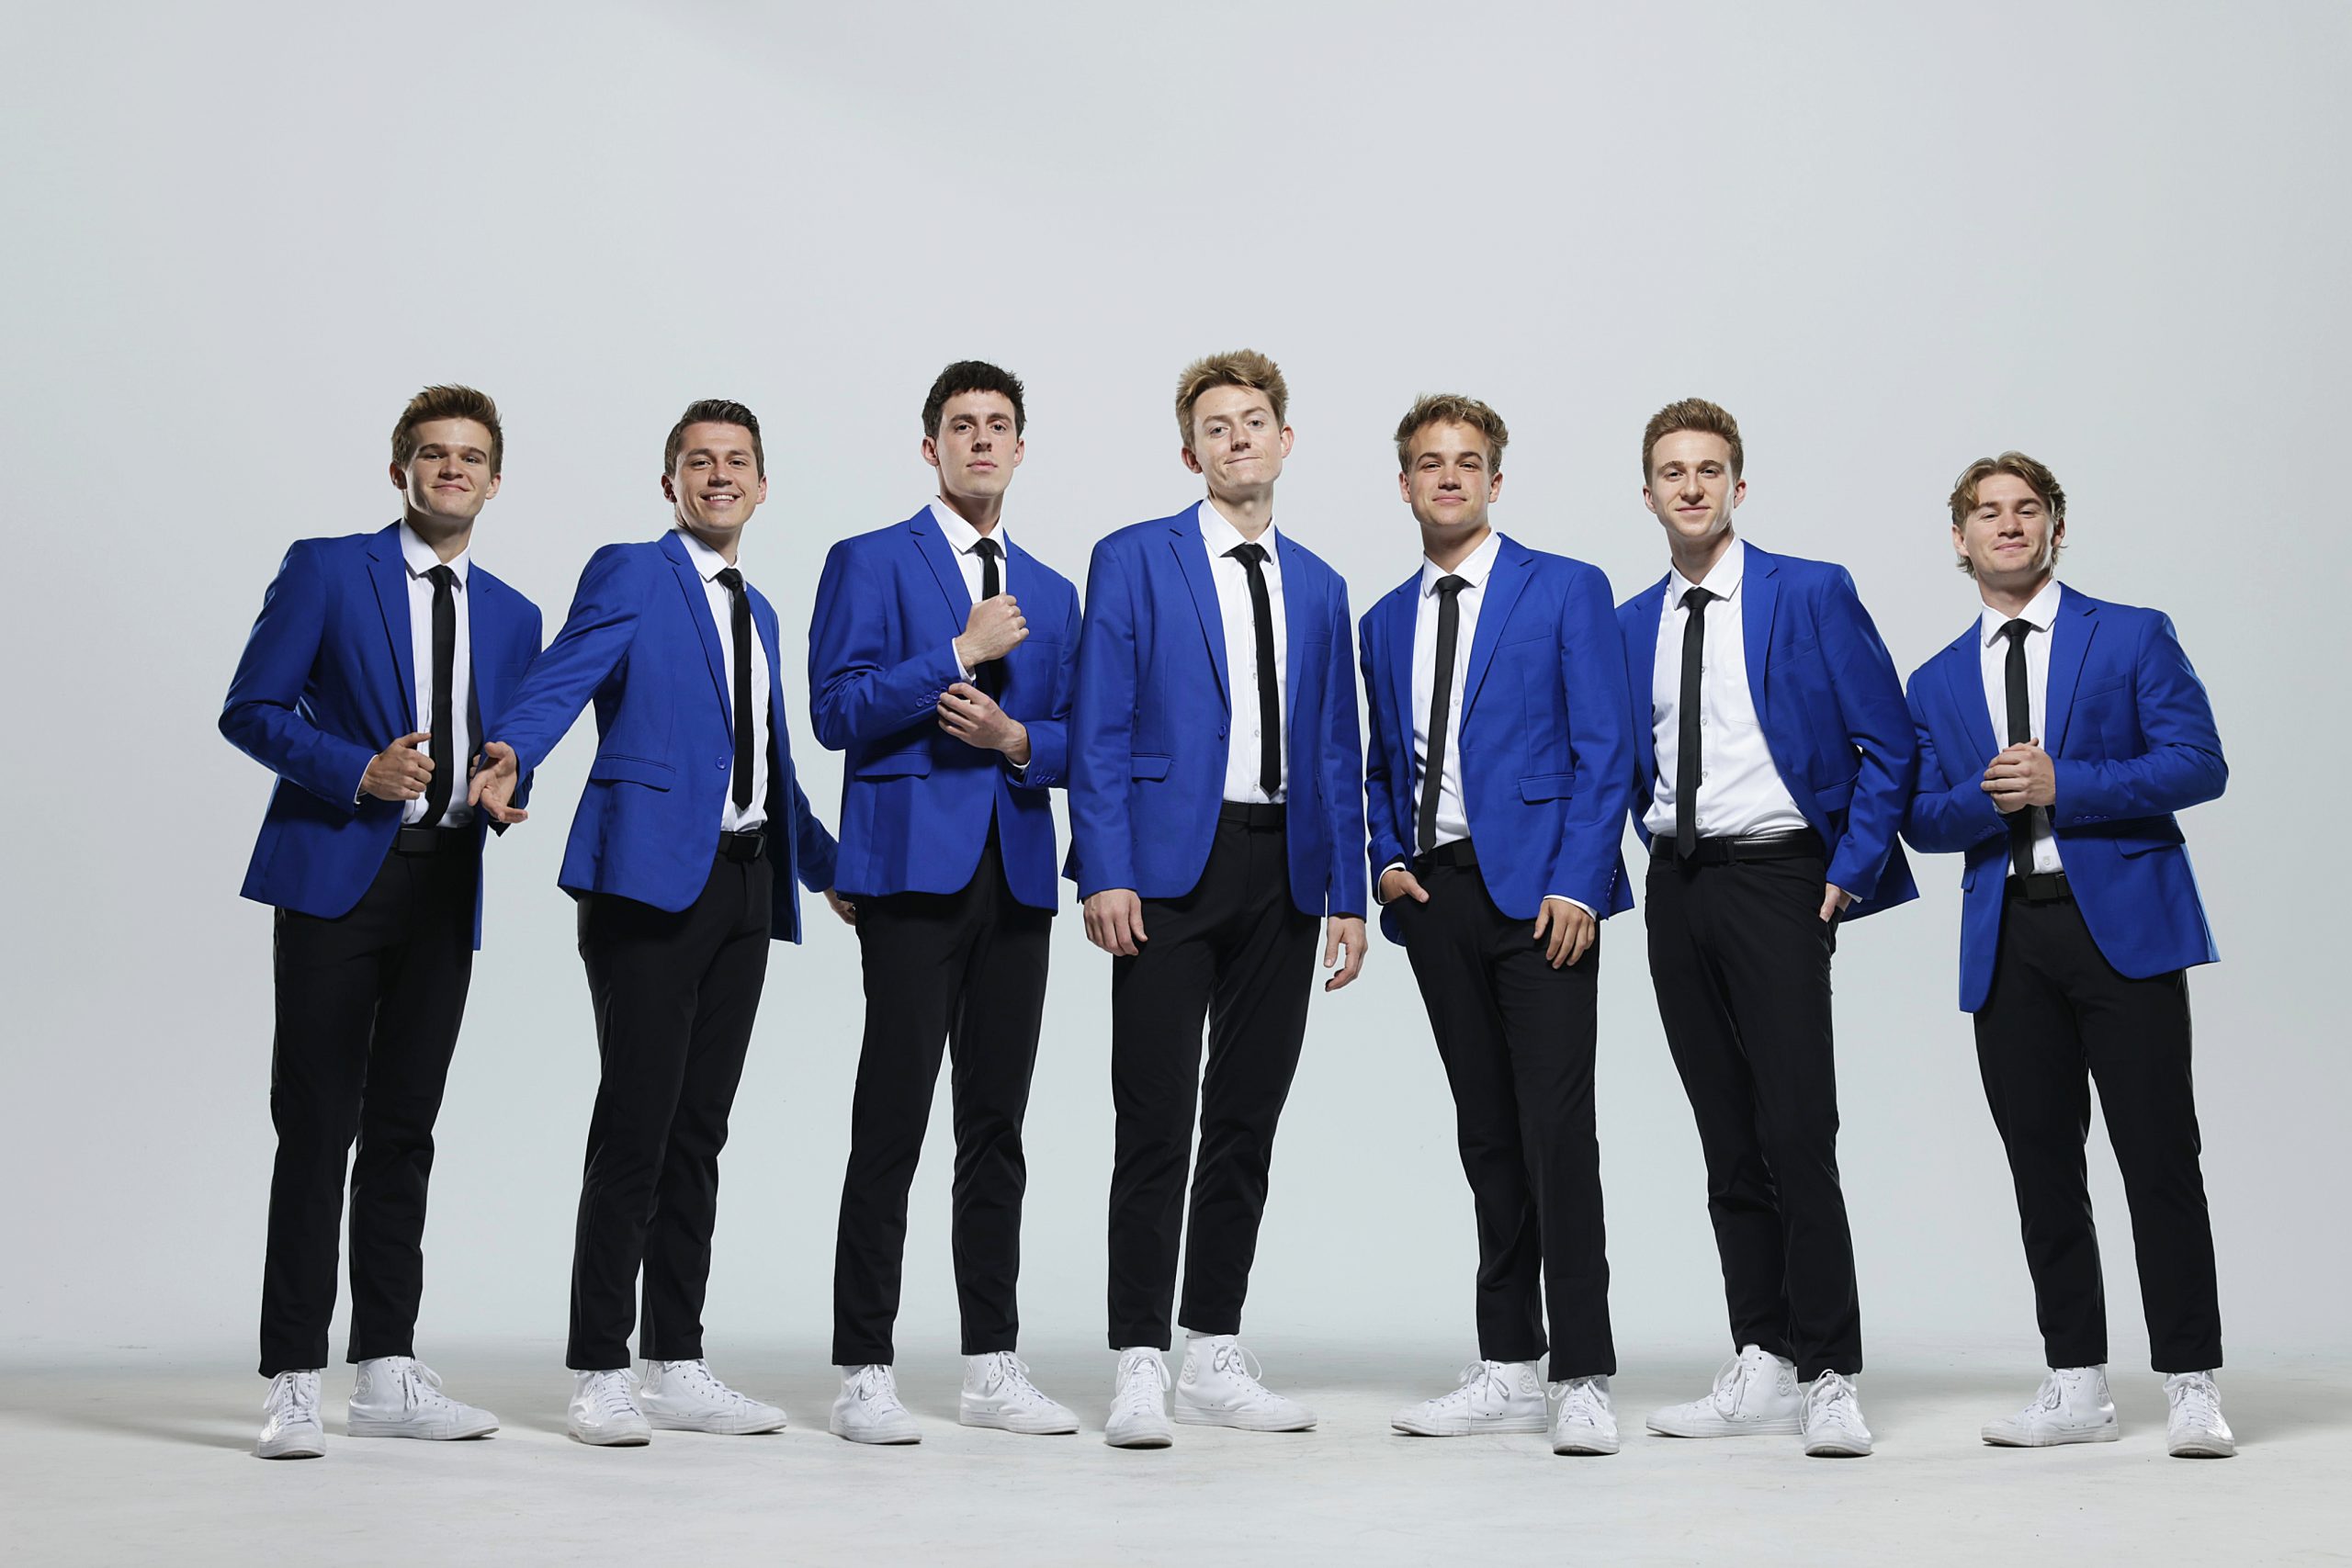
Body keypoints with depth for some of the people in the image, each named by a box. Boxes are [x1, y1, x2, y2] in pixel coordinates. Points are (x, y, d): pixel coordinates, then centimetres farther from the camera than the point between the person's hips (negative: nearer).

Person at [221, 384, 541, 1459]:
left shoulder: (512, 617, 16)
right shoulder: (324, 571, 2)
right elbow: (249, 711, -3)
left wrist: (508, 787, -3)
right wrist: (359, 771, -16)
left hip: (445, 888, 5)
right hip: (336, 879, -4)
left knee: (404, 1130, 8)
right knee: (317, 1127, -6)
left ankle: (388, 1375, 13)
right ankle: (293, 1384, -1)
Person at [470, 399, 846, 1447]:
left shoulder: (756, 611, 22)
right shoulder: (630, 575, 0)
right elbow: (557, 681, -16)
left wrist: (828, 867, 30)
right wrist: (510, 753, -35)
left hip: (743, 883, 7)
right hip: (651, 877, -7)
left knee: (700, 1127, 8)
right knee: (634, 1123, -8)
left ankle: (678, 1369, 14)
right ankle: (597, 1376, -2)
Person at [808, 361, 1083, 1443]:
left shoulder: (1051, 594, 18)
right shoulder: (870, 563, 3)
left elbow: (1073, 743, 15)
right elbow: (837, 709, -8)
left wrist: (1014, 736, -6)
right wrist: (961, 653, -11)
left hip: (1017, 877, 5)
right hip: (913, 871, -5)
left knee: (997, 1131, 8)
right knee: (891, 1128, -6)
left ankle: (992, 1368, 14)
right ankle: (863, 1375, 0)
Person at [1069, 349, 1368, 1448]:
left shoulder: (1317, 588, 15)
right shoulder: (1133, 561, 2)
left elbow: (1336, 750, 14)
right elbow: (1098, 730, -4)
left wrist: (1346, 892, 6)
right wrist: (1104, 874, -13)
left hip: (1282, 871, 5)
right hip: (1170, 866, -4)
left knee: (1246, 1121, 8)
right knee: (1156, 1124, -6)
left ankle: (1214, 1358, 17)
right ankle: (1140, 1368, 0)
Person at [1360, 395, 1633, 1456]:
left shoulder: (1567, 591, 1)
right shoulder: (1385, 622, 17)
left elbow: (1603, 751, -5)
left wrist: (1576, 885, -15)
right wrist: (1387, 863, 4)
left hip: (1539, 892, -5)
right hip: (1434, 893, 5)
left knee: (1558, 1130, -10)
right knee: (1487, 1137, 9)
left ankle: (1582, 1379, -6)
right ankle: (1508, 1368, 15)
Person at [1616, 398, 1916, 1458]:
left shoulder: (1810, 594, -2)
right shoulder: (1630, 626, 12)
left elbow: (1888, 746, -3)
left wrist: (1850, 874, -8)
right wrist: (1663, 841, 5)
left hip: (1775, 878, -5)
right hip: (1677, 886, 5)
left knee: (1798, 1137, -10)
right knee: (1727, 1142, 8)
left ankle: (1831, 1380, -3)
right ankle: (1762, 1365, 14)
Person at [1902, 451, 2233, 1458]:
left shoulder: (2133, 637, 5)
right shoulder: (1938, 683, 16)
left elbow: (2199, 763, -5)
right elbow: (1921, 818, 9)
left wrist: (2062, 786, -13)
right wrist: (1992, 798, -11)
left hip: (2125, 925, -4)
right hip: (2008, 942, 4)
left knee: (2160, 1160, -5)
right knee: (2043, 1169, 6)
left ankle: (2191, 1390, 1)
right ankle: (2077, 1388, 14)